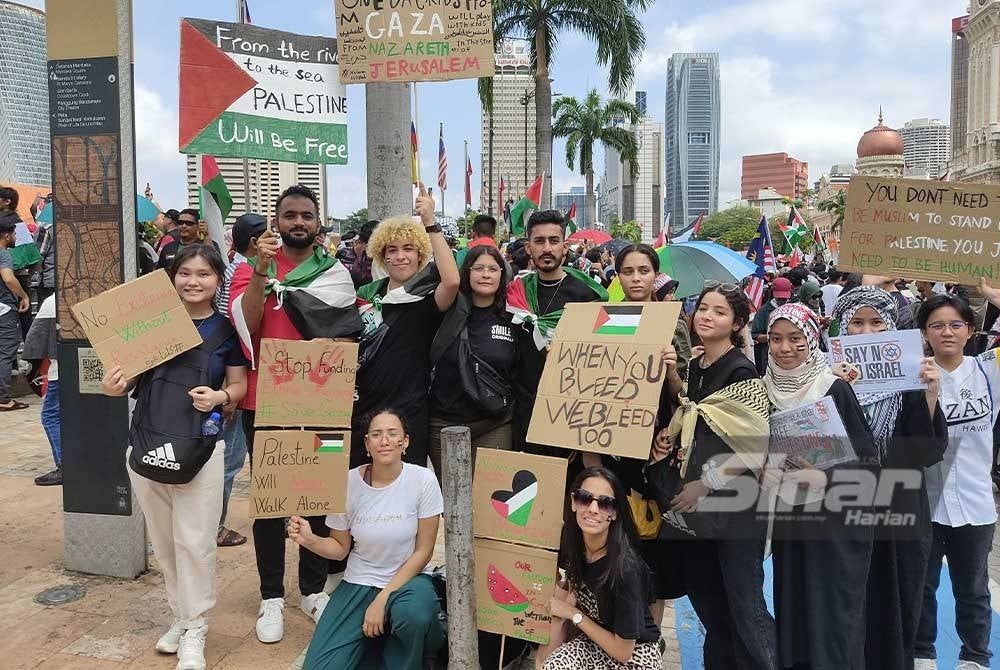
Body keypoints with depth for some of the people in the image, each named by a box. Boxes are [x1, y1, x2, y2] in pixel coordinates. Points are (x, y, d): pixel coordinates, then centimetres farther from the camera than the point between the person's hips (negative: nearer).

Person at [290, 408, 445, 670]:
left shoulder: (423, 480, -14)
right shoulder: (348, 482, -10)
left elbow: (423, 551, -9)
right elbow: (340, 549, 2)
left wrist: (383, 600, -16)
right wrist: (309, 540, -19)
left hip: (408, 578, -1)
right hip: (358, 583, 2)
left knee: (412, 614, -37)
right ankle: (371, 641, 16)